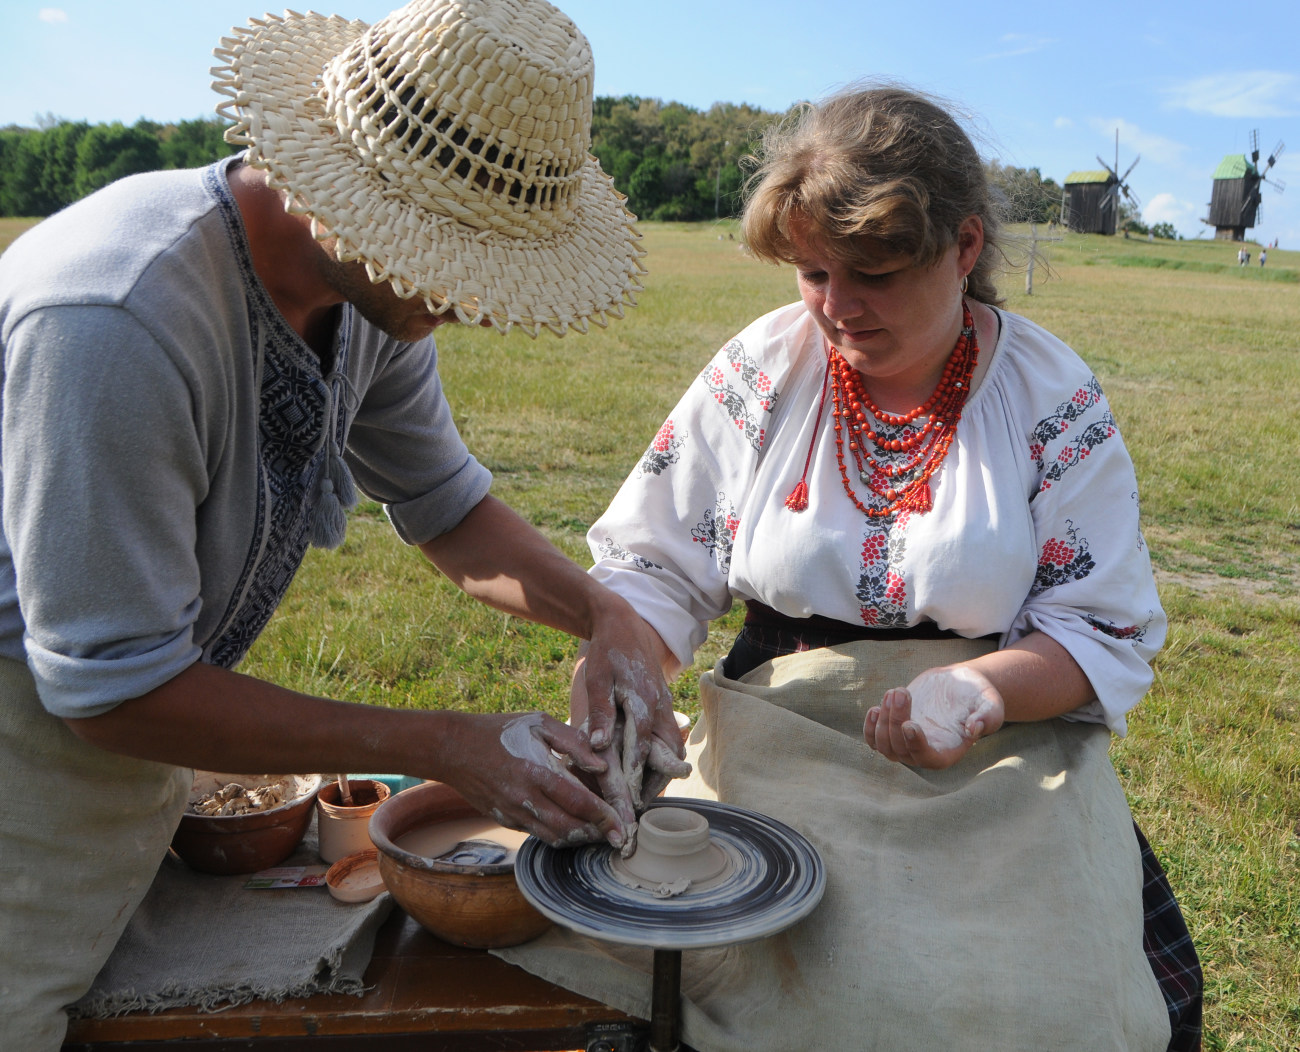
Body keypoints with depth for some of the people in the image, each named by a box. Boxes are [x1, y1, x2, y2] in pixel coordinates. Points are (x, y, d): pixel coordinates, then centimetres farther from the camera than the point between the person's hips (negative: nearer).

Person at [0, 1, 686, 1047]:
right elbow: (116, 688, -27)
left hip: (132, 703, 7)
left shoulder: (371, 277, -10)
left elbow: (444, 501, 4)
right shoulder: (120, 324, -34)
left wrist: (607, 613, -13)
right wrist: (444, 747, -25)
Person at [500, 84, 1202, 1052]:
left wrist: (977, 689, -21)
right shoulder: (762, 373, -1)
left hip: (998, 759, 0)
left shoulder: (1055, 401, -4)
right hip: (776, 742, 1)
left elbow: (1110, 634, -2)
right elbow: (651, 567, 1)